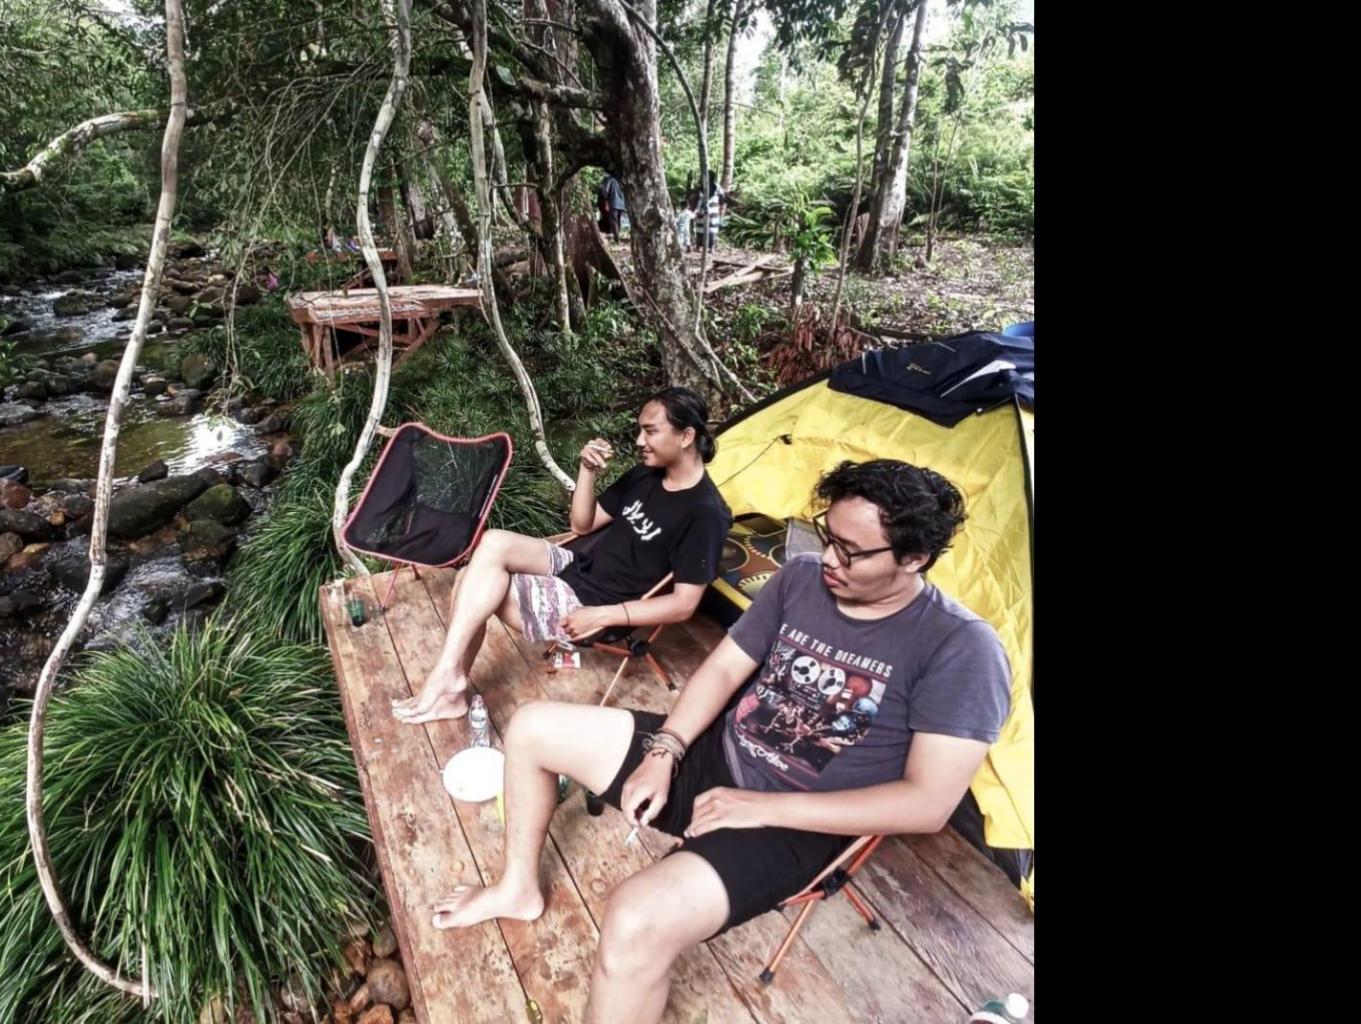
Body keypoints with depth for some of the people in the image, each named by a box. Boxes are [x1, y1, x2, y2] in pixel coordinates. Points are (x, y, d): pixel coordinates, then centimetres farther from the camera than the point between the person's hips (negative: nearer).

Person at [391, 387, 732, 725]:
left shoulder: (705, 514, -18)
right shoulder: (645, 475, 7)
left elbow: (683, 605, -20)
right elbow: (582, 524, 12)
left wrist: (602, 615, -23)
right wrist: (587, 470, -4)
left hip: (589, 606, -8)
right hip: (577, 570, 8)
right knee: (495, 543, -14)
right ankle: (451, 678, -6)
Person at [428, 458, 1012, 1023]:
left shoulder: (961, 648, -18)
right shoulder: (800, 578, -2)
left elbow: (927, 803, -21)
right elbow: (723, 669, 5)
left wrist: (763, 806, -21)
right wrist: (663, 752, -9)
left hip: (795, 825, -6)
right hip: (713, 754, 7)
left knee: (636, 925, -34)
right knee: (532, 728, 5)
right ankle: (519, 889, 28)